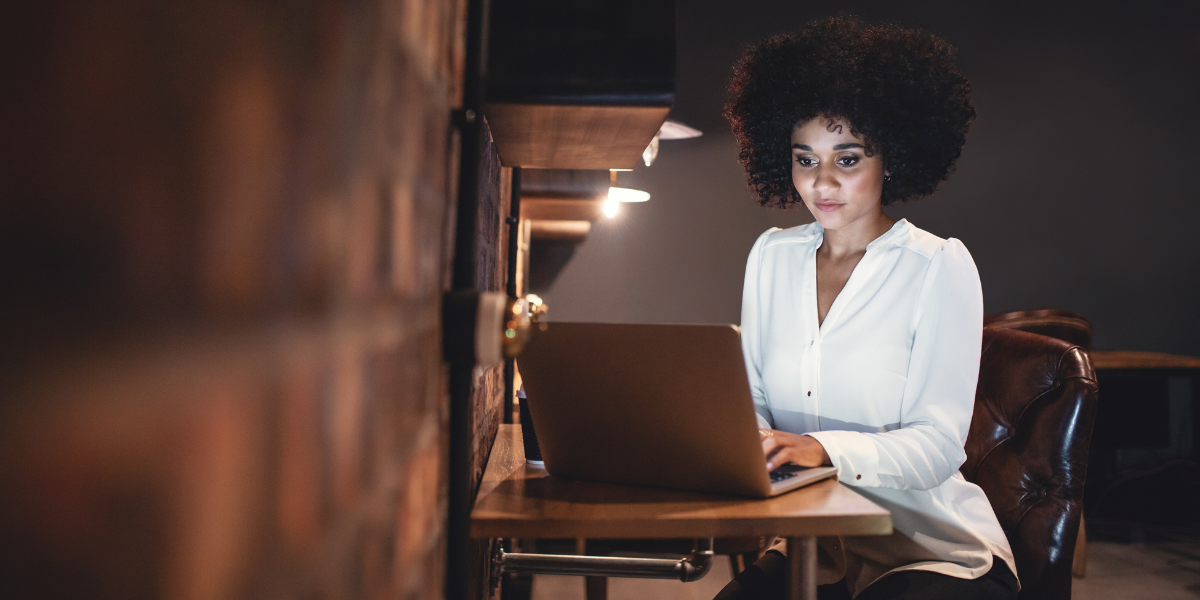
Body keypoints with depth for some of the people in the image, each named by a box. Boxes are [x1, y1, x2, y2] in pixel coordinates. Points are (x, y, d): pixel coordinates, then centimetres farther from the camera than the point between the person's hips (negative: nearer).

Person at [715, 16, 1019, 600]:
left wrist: (823, 448, -32)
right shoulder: (771, 256, 9)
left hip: (935, 552, -3)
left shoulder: (940, 266, -6)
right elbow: (753, 399, 9)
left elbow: (937, 445, -14)